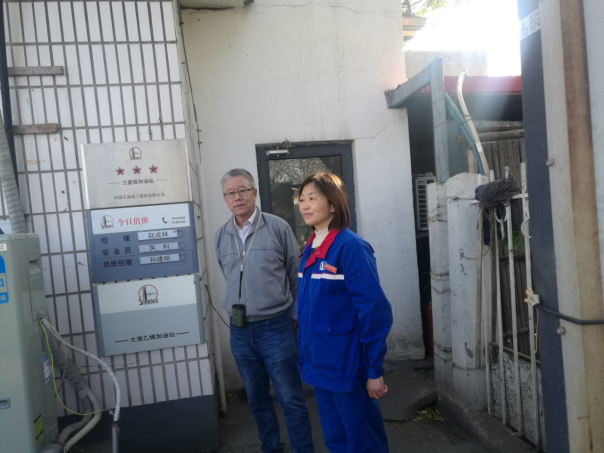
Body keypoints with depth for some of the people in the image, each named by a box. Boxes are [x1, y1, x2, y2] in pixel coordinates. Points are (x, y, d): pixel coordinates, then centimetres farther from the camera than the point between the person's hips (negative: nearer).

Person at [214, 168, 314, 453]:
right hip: (239, 331, 4)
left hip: (275, 327, -4)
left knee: (291, 399, 6)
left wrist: (297, 316, 2)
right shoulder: (221, 236, 4)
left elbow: (296, 276, -1)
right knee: (257, 398, 19)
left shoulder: (278, 228, -8)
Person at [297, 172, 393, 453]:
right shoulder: (309, 250, 7)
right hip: (320, 366, 7)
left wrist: (374, 370, -17)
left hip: (347, 367, -7)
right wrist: (307, 358, 14)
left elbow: (374, 311, -18)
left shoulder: (351, 247, -16)